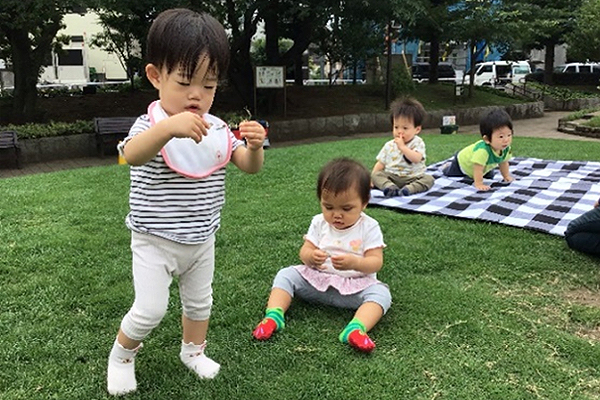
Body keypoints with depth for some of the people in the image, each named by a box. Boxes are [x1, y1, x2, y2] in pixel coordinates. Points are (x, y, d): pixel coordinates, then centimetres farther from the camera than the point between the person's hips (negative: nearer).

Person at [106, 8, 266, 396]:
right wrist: (169, 127, -58)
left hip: (201, 240, 5)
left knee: (199, 301, 19)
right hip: (155, 242, -5)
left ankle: (194, 350, 45)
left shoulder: (217, 128, -3)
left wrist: (254, 145, -30)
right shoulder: (151, 124, -18)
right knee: (150, 309, -7)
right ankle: (122, 354, 24)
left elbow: (250, 166, -7)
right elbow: (132, 155, -40)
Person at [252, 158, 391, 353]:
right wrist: (311, 256, -26)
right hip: (316, 280, 3)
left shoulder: (369, 227, -8)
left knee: (381, 293, -29)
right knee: (286, 274, -11)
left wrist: (354, 262, -35)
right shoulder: (319, 223, 2)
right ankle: (274, 315, -25)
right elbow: (304, 251, -1)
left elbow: (376, 262, -14)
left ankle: (356, 328, -49)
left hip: (355, 286, -3)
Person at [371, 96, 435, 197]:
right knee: (377, 175, -19)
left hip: (412, 178, -2)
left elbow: (416, 159, -22)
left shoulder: (418, 143, -3)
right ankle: (390, 187, -45)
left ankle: (408, 189, -46)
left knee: (428, 179, -25)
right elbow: (380, 164, 9)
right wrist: (372, 179, -3)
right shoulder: (389, 146, 6)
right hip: (391, 177, 2)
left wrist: (402, 147, -22)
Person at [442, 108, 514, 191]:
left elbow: (503, 163, -6)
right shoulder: (482, 150, -51)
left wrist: (506, 176, -3)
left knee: (490, 176, 24)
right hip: (462, 161, -6)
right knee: (449, 173, 14)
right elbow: (478, 169, -45)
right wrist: (478, 184, -44)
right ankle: (448, 165, 47)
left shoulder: (506, 149, -26)